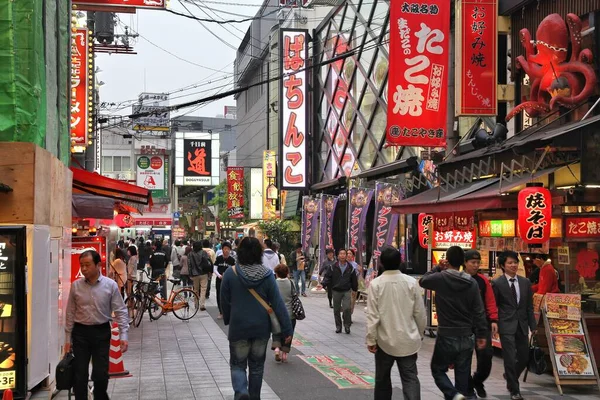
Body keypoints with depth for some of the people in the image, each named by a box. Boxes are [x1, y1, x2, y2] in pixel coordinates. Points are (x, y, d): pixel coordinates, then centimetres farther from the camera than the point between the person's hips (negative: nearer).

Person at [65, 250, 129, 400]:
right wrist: (68, 339, 5)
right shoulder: (76, 286, -1)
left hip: (101, 332, -1)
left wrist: (123, 335, -10)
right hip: (80, 332, 1)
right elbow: (70, 313, 5)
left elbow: (120, 312, -3)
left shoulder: (110, 285, -6)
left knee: (101, 374, 2)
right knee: (79, 375, 3)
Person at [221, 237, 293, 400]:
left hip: (238, 327, -1)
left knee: (238, 364, 10)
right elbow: (278, 303, -9)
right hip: (261, 327, 2)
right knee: (257, 365, 17)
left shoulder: (230, 273, -10)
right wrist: (287, 329, -5)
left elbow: (224, 302, 0)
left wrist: (227, 319, 19)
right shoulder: (267, 275, -8)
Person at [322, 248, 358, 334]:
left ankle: (347, 325, 1)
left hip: (347, 291, -1)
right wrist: (324, 284, -16)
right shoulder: (334, 267, -1)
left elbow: (354, 280, 10)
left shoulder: (350, 268, 2)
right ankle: (338, 326, 21)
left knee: (347, 308, -16)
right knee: (336, 310, 7)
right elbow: (328, 276, -1)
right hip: (336, 291, 1)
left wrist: (355, 289, 14)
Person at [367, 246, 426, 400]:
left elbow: (372, 315, -11)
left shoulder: (376, 284, -11)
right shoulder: (411, 282, -6)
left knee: (382, 378, 16)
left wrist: (371, 339, -3)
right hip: (408, 340, 1)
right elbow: (420, 313, 0)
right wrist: (420, 333, 15)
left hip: (385, 340, -1)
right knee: (410, 378, 2)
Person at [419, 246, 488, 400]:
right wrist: (482, 335, 6)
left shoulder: (440, 278, -12)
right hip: (466, 337, 3)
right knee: (462, 375, 11)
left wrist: (438, 267, 13)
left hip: (446, 337, -3)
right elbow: (479, 311, -1)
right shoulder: (472, 282, -4)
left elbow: (422, 281, 9)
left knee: (438, 370, 12)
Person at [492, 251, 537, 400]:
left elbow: (530, 306, 9)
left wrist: (533, 326, 6)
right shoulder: (497, 283, -5)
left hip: (522, 325, 5)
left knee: (524, 358, 11)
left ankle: (510, 377, 39)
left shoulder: (525, 282, 7)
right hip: (506, 326, -4)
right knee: (510, 358, -5)